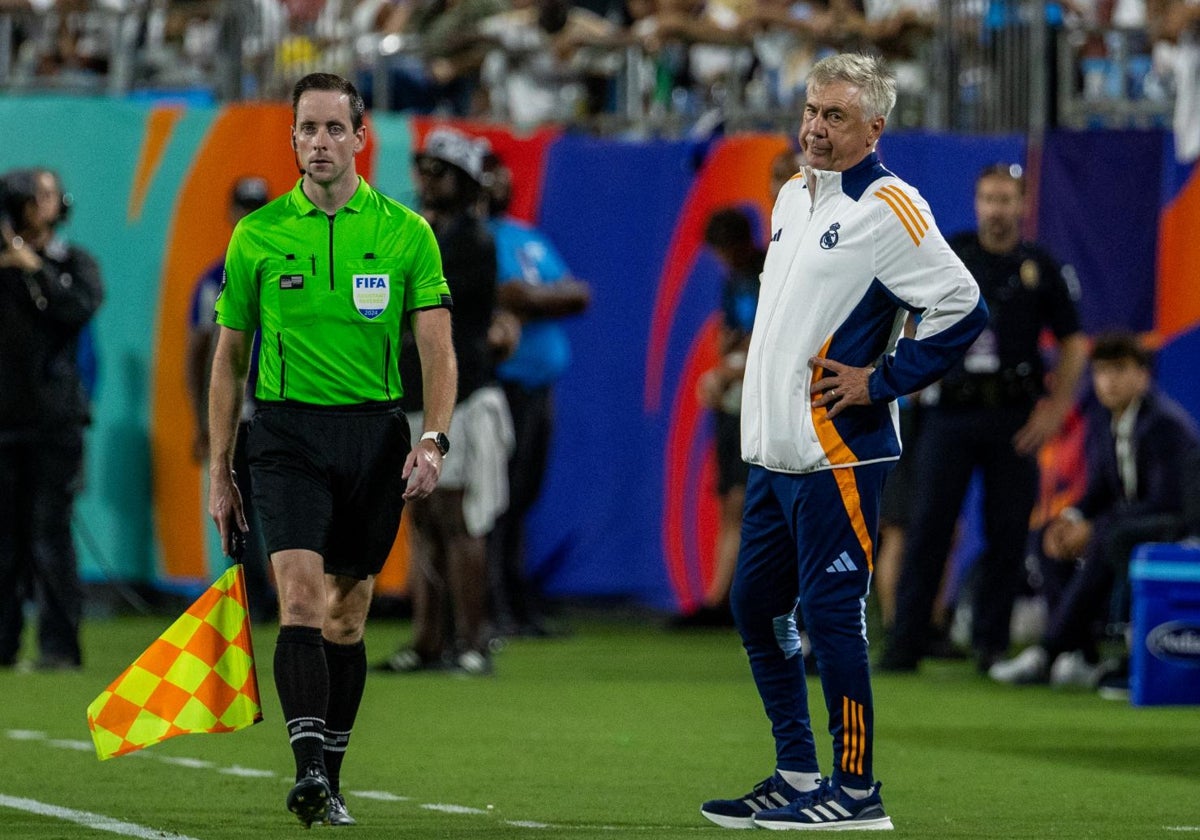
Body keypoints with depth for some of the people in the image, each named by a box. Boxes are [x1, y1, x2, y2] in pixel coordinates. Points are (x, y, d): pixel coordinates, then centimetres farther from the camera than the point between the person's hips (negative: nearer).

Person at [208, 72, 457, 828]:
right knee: (300, 595, -18)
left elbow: (438, 348, -1)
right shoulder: (257, 236, 3)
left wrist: (435, 440, -16)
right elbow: (230, 358, 10)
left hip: (376, 435, 1)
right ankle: (308, 768, -27)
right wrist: (220, 472, 9)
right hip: (287, 431, -1)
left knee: (346, 616, 7)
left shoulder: (406, 233, 2)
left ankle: (331, 779, 18)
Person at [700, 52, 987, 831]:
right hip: (773, 448, 9)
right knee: (758, 605, 13)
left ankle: (856, 788, -1)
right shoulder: (793, 197, 15)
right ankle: (797, 775, 22)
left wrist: (881, 382, -13)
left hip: (838, 453, -9)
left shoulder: (889, 209, -12)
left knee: (830, 613, -8)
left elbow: (962, 309, -16)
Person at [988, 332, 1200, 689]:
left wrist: (1093, 528, -23)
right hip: (1134, 524, 8)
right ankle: (1084, 654, -15)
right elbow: (1098, 494, 13)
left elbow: (1167, 501, -23)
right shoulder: (1102, 426, 6)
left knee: (1110, 540, -35)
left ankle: (1050, 652, -28)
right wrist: (1071, 519, -11)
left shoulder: (1165, 424, -17)